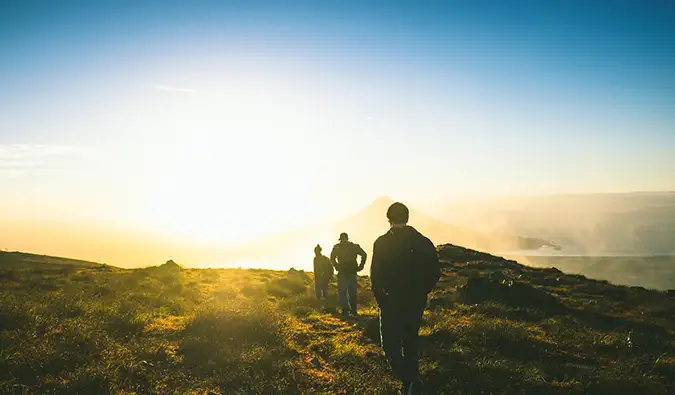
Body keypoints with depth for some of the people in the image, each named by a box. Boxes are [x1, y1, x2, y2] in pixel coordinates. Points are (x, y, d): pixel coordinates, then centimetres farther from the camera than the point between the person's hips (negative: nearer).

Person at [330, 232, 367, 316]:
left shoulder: (337, 247, 1)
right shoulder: (354, 246, 8)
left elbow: (332, 258, -10)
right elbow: (364, 255, 2)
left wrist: (337, 267, -1)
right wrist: (360, 266, 3)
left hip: (342, 273, -3)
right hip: (352, 272, 3)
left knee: (342, 292, 4)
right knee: (352, 293, 12)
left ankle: (345, 311, -4)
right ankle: (354, 311, 12)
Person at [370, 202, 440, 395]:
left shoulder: (382, 243, -11)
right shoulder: (424, 242, -1)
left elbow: (375, 276, -13)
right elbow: (435, 273, 1)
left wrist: (381, 299, 1)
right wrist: (420, 293, 12)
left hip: (392, 302, -4)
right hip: (416, 303, 4)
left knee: (391, 343, 7)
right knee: (410, 342, 20)